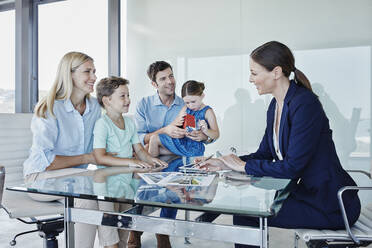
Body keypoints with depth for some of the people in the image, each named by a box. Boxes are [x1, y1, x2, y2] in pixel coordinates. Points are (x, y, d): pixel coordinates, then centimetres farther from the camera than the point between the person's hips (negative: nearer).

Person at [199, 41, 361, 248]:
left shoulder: (304, 103, -22)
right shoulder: (276, 105, 6)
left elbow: (292, 167, -24)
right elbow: (265, 153, 11)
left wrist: (244, 166, -14)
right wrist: (224, 163, 2)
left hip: (330, 205, -8)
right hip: (306, 193, 8)